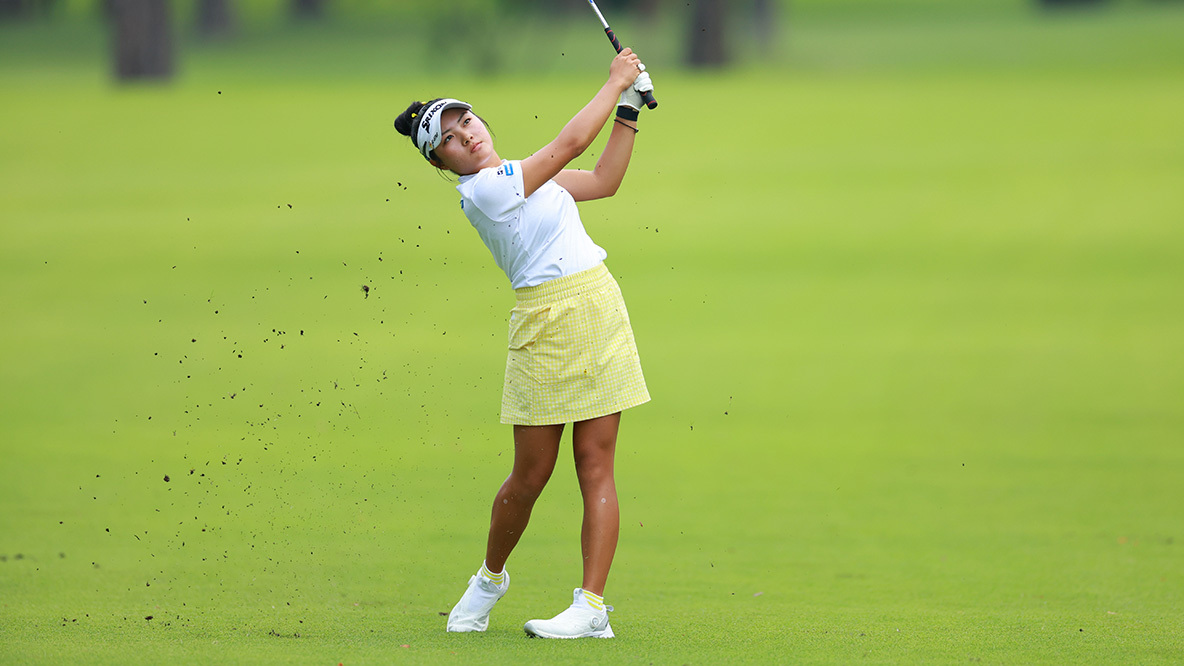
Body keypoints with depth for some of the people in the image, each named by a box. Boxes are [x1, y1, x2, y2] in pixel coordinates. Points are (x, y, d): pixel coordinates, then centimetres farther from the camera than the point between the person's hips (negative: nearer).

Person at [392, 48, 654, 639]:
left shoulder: (518, 176, 15)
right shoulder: (482, 191, -11)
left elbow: (604, 180, 20)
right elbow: (571, 143, -11)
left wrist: (629, 107, 13)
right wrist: (615, 81, 0)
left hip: (601, 312, 7)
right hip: (546, 323, -7)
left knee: (596, 467, -1)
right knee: (531, 474, 0)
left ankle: (592, 606, -3)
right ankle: (490, 577, 26)